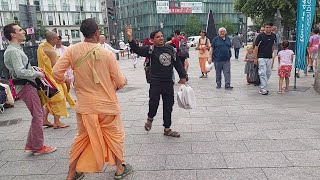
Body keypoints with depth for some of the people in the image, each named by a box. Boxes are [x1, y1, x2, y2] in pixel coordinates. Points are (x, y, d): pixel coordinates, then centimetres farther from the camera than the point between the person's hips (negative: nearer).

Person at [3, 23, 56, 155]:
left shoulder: (16, 49, 18)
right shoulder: (13, 51, -15)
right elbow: (20, 72, -24)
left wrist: (34, 69, 13)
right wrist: (37, 74, -12)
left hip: (28, 86, 10)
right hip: (25, 86, -10)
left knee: (39, 114, 15)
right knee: (38, 116, -5)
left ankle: (30, 145, 22)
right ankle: (38, 147, 6)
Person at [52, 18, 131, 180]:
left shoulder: (72, 50, -9)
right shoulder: (107, 53, -15)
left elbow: (56, 72, -8)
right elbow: (120, 82, -11)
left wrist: (64, 81, 13)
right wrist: (122, 82, 13)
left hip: (84, 105, 3)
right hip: (106, 104, -3)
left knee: (82, 137, 22)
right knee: (115, 135, 19)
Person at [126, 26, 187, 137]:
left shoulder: (170, 49, 8)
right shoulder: (151, 49, -4)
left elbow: (177, 63, 14)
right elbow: (137, 50, -16)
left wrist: (182, 76, 14)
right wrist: (130, 37, -28)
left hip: (168, 83, 4)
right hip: (155, 83, -4)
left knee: (168, 106, 9)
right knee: (154, 103, -9)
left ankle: (167, 129, 23)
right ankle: (150, 118, 27)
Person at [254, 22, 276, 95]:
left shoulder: (273, 36, 7)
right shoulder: (260, 36, -8)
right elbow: (256, 47, -8)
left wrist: (272, 54, 17)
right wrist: (255, 58, -11)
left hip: (269, 58, 6)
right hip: (261, 58, -6)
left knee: (268, 73, 10)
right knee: (263, 73, -10)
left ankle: (262, 87, 23)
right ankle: (263, 89, -7)